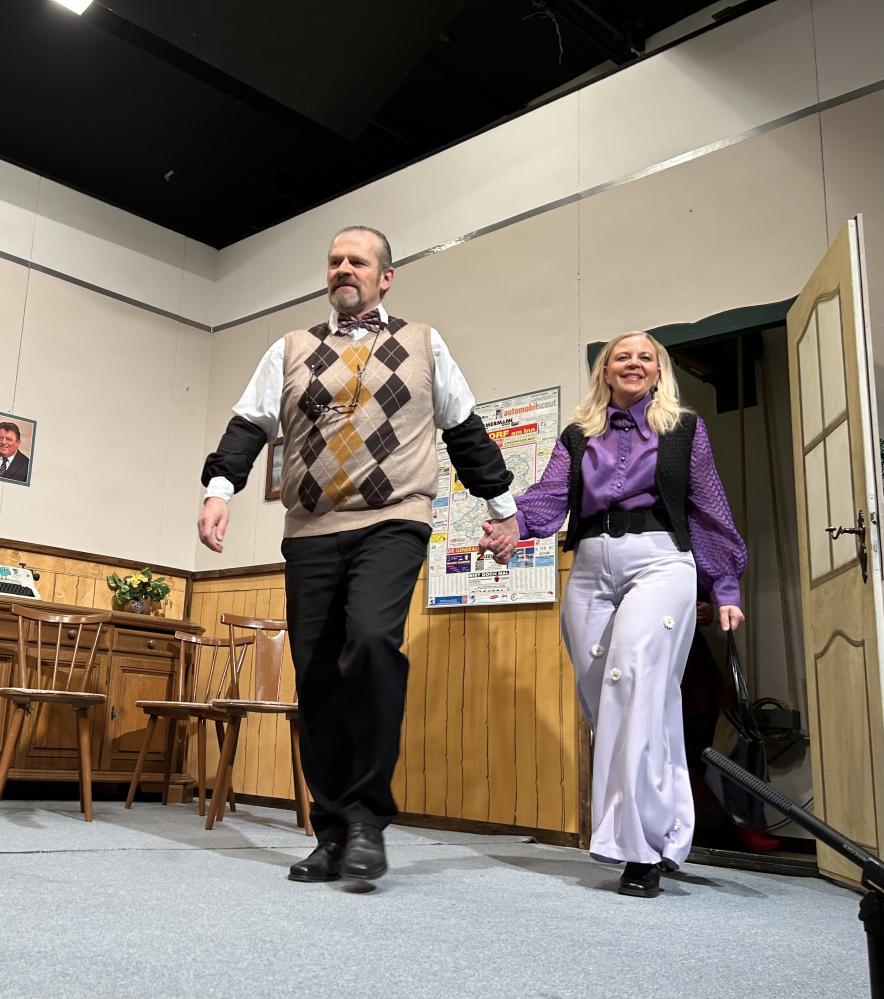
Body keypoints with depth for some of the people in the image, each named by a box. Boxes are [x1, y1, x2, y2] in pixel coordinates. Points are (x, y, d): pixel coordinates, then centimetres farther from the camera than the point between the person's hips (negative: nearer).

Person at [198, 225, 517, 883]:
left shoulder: (424, 345, 15)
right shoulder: (291, 351, 18)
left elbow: (466, 430, 18)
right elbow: (249, 424, 10)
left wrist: (502, 503, 18)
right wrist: (220, 489, -6)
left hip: (392, 524, -3)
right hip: (310, 533, 3)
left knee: (370, 640, -28)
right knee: (318, 679, 0)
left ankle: (367, 816, -15)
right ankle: (334, 834, 11)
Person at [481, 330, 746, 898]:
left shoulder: (685, 428, 13)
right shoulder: (577, 438, 18)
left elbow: (710, 510, 11)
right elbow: (551, 496, 3)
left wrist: (726, 587, 7)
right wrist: (513, 523, -18)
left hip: (658, 561, -3)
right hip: (590, 570, 4)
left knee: (635, 685, -22)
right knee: (604, 701, 1)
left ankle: (640, 845, -16)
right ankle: (662, 835, 14)